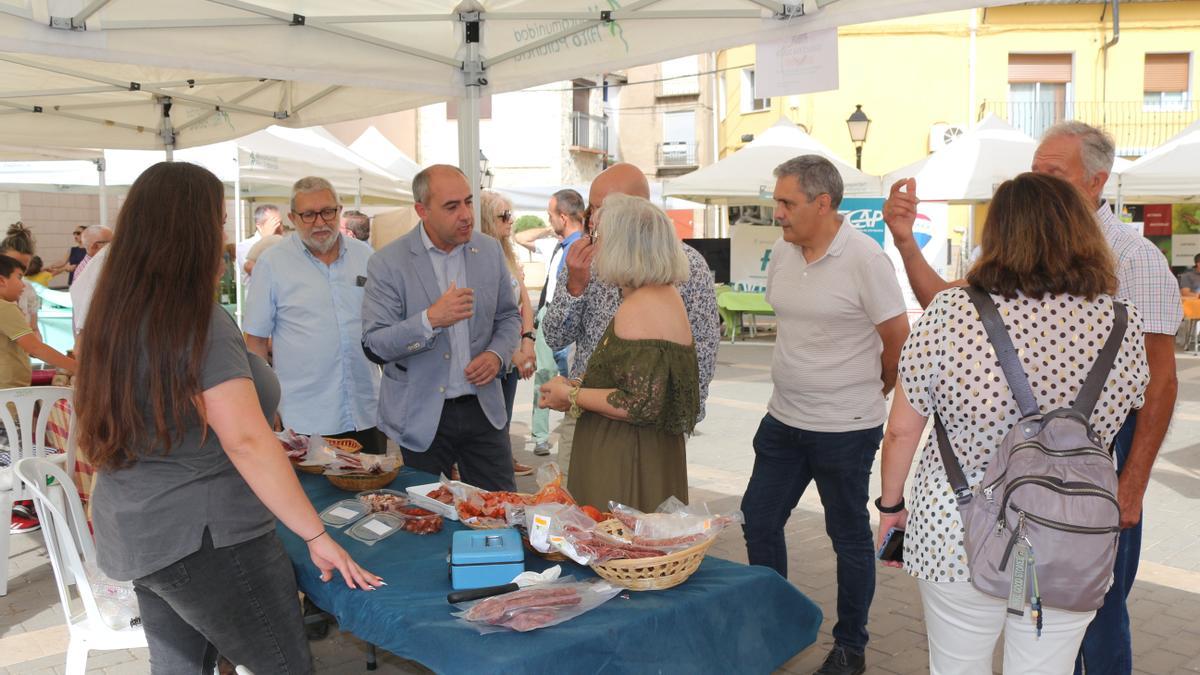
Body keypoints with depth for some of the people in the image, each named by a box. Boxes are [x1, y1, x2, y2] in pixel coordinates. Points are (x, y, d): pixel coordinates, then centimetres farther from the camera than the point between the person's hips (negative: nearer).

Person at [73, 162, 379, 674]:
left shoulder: (116, 315, 6)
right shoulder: (200, 324, -20)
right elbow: (246, 440, -25)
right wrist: (317, 536, -22)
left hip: (135, 535, 9)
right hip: (204, 539, -9)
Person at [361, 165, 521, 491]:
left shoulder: (490, 250, 3)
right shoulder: (388, 263, -9)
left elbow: (508, 316, 14)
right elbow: (374, 346, -12)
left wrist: (497, 355, -7)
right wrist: (430, 320, -27)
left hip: (482, 407, 3)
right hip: (418, 416, -3)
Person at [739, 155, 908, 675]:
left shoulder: (864, 257, -17)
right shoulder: (783, 250, 2)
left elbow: (899, 338, -11)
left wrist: (871, 393, 3)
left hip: (845, 428, -6)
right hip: (783, 418, 7)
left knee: (849, 536, 9)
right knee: (758, 521, 12)